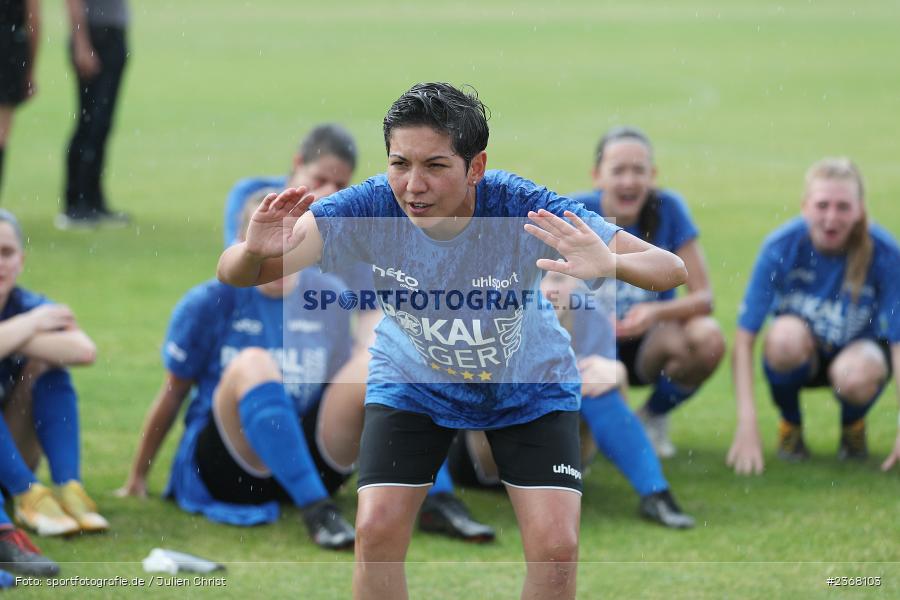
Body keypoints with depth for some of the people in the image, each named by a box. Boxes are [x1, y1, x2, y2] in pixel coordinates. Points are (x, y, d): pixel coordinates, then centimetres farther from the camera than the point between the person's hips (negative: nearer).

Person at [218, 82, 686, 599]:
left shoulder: (526, 211, -35)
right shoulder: (370, 208, -30)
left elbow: (671, 270, -36)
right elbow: (235, 275, -30)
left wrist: (609, 264, -59)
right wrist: (255, 253, -55)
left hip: (528, 385, -1)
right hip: (411, 380, 1)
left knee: (557, 548, -11)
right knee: (376, 531, -12)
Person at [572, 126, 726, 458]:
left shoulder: (668, 209, -12)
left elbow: (703, 297, -14)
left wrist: (657, 312, -34)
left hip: (650, 342, 1)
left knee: (707, 338, -31)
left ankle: (653, 417, -1)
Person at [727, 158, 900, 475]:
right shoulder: (781, 246, -23)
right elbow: (744, 339, -23)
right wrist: (747, 425, -33)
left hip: (855, 348, 0)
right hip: (801, 354, 0)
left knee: (855, 376, -37)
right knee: (786, 334, -36)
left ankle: (853, 425, 1)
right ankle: (790, 424, -6)